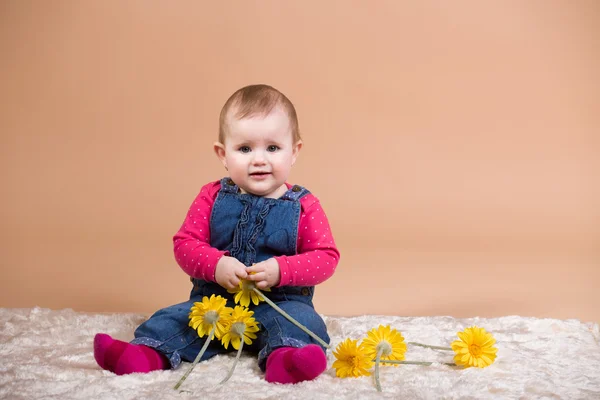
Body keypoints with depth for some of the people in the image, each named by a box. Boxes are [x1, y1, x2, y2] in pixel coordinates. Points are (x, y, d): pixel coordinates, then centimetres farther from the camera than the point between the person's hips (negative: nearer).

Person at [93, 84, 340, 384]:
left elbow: (326, 257, -6)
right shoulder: (212, 197, 1)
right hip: (213, 300, 3)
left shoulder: (304, 205, -3)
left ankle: (285, 357, -57)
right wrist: (215, 264, -23)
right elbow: (184, 244, -1)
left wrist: (281, 270, -24)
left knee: (302, 320, -32)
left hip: (280, 304, -2)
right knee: (172, 320, -16)